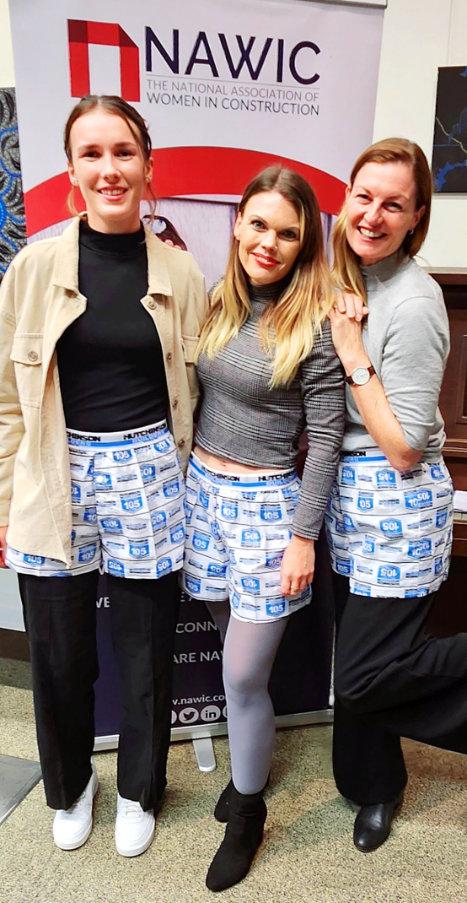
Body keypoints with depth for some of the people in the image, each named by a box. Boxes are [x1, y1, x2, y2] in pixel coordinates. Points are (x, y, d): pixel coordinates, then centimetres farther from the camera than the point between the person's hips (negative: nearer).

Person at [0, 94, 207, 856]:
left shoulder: (180, 272, 1)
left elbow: (191, 391, 7)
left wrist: (192, 491, 6)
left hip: (149, 479, 1)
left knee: (146, 652, 13)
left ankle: (138, 790, 42)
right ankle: (69, 785, 45)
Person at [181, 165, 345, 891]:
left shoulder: (316, 324, -11)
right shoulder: (218, 303, 5)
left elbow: (325, 438, -11)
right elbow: (198, 397, 10)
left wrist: (303, 535, -11)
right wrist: (191, 480, 10)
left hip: (266, 504, -4)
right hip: (203, 490, 5)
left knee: (243, 676, 4)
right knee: (237, 652, 14)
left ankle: (248, 811, 30)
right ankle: (253, 761, 42)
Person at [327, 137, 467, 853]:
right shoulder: (350, 281, 7)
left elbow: (405, 448, -19)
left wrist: (354, 354, -20)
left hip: (398, 503, -7)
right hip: (348, 493, 7)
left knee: (363, 673, -1)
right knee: (355, 654, 18)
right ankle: (375, 783, 43)